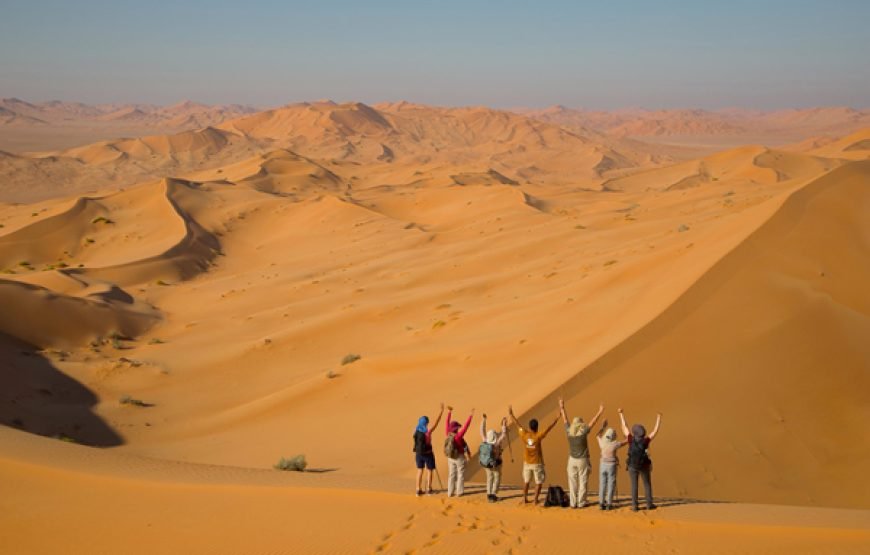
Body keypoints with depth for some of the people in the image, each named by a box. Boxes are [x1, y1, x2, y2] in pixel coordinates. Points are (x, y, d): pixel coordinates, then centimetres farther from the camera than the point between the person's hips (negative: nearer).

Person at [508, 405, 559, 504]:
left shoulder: (524, 434, -11)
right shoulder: (538, 436, -19)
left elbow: (517, 424, 1)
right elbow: (549, 427, -16)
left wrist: (510, 414, 12)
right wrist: (557, 418, -10)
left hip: (527, 463, 4)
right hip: (537, 463, -4)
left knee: (526, 481, 19)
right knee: (539, 482, 8)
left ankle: (525, 498, 20)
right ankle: (535, 500, 3)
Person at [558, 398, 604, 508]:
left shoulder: (569, 431, -5)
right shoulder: (583, 432, -14)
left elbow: (565, 419, 8)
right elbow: (593, 421, -9)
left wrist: (562, 407, 19)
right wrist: (600, 411, -1)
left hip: (572, 460, 3)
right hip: (582, 461, -3)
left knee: (572, 483, 7)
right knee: (582, 482, 4)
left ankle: (573, 503, 7)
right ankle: (581, 503, 6)